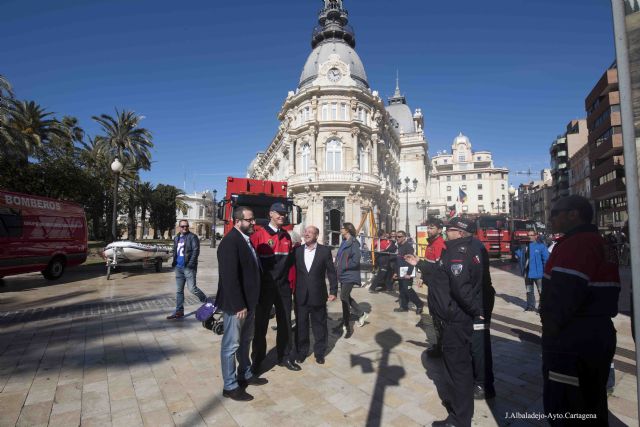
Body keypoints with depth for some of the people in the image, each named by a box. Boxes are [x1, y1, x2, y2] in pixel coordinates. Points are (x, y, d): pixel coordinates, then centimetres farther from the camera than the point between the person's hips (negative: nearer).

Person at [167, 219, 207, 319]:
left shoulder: (192, 237, -7)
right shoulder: (176, 238, 15)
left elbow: (196, 250, -15)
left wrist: (191, 263, -22)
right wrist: (174, 261, 12)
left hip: (188, 267, -7)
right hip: (178, 267, 7)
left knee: (192, 288, -8)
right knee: (179, 290, 11)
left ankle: (206, 301, 15)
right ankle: (179, 311, 20)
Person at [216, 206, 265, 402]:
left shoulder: (246, 239, 8)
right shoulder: (230, 241, -21)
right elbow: (229, 277, -25)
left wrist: (249, 302, 12)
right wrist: (238, 305, -23)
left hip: (248, 301, 9)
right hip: (236, 305, -9)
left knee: (245, 341, 22)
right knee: (231, 345, 7)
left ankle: (245, 374, 39)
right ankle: (230, 386, 23)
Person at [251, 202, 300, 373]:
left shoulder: (286, 236, 8)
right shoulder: (259, 235, -9)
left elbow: (289, 261, 11)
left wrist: (291, 283, 8)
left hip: (283, 287, 5)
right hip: (265, 288, -5)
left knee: (285, 323, 13)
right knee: (261, 325, 9)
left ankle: (285, 357, 29)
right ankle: (257, 360, 26)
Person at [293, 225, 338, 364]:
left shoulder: (325, 250, -4)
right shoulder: (297, 250, 2)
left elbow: (331, 272, -2)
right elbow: (293, 271, 6)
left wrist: (333, 291, -5)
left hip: (318, 296, -2)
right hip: (301, 297, 2)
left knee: (319, 326, 12)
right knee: (301, 325, 13)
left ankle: (320, 353, 30)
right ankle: (301, 352, 32)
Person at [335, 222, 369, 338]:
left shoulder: (354, 243, -15)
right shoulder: (344, 242, 12)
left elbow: (355, 261, -21)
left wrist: (343, 266, -14)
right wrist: (337, 266, -1)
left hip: (350, 275, -9)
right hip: (343, 274, 9)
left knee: (344, 297, -7)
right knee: (346, 297, 16)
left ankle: (347, 326, 7)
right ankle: (362, 314, 34)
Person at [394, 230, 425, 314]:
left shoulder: (408, 246, -15)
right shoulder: (399, 247, 13)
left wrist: (409, 273, -24)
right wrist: (396, 272, 18)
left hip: (407, 273, -9)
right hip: (401, 273, 9)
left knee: (408, 289, -8)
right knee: (402, 290, 12)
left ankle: (419, 304, 7)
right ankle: (404, 306, 21)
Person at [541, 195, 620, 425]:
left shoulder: (576, 244, -18)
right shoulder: (599, 244, 15)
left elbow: (565, 293, -26)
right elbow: (601, 294, 19)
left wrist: (550, 327, -12)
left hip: (571, 345, -10)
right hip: (599, 336, 11)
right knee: (593, 408, 22)